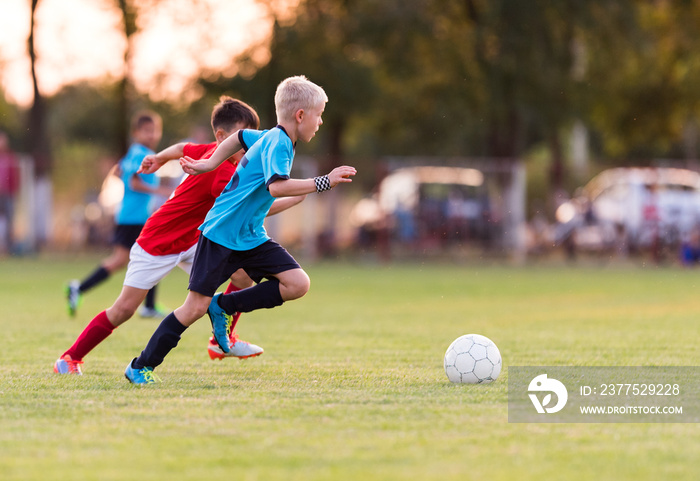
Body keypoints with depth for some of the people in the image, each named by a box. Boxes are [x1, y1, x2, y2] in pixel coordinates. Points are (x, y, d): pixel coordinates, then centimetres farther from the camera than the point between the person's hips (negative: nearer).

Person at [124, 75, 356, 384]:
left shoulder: (270, 138, 9)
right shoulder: (277, 144, -19)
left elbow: (240, 137, 28)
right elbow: (277, 186, -36)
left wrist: (210, 163, 27)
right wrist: (323, 183, -35)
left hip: (250, 237, 9)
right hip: (221, 233, -9)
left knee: (298, 284, -8)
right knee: (197, 306, -7)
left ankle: (224, 307, 5)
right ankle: (141, 367, 6)